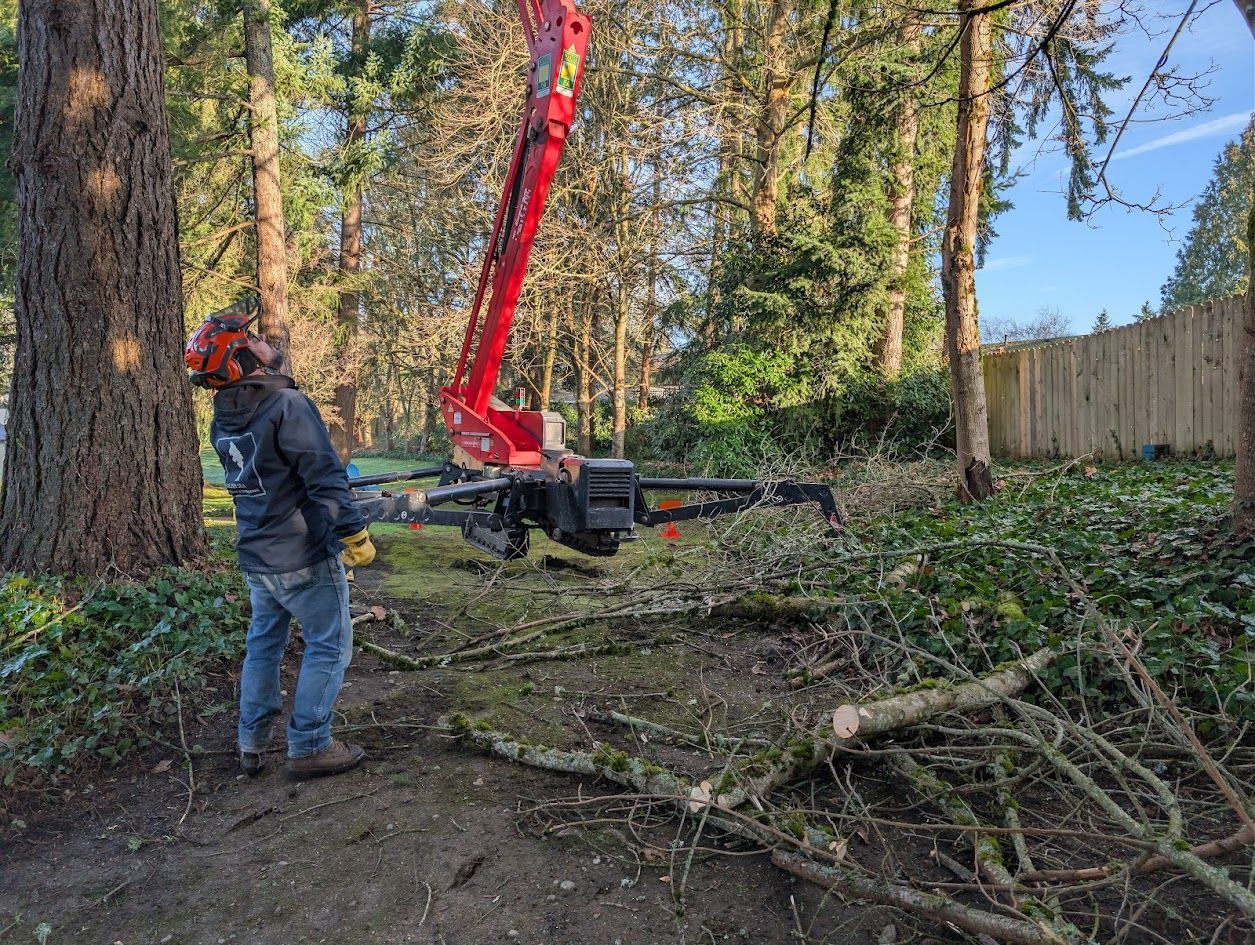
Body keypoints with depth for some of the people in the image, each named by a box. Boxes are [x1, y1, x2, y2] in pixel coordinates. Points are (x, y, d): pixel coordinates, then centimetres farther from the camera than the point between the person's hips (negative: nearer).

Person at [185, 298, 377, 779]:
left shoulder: (223, 419, 5)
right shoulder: (288, 406, -19)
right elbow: (325, 478, -22)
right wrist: (354, 534, -16)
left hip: (255, 558, 8)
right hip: (304, 558, -8)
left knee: (263, 644, 19)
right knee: (328, 647, 5)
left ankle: (252, 746, 27)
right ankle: (309, 747, 11)